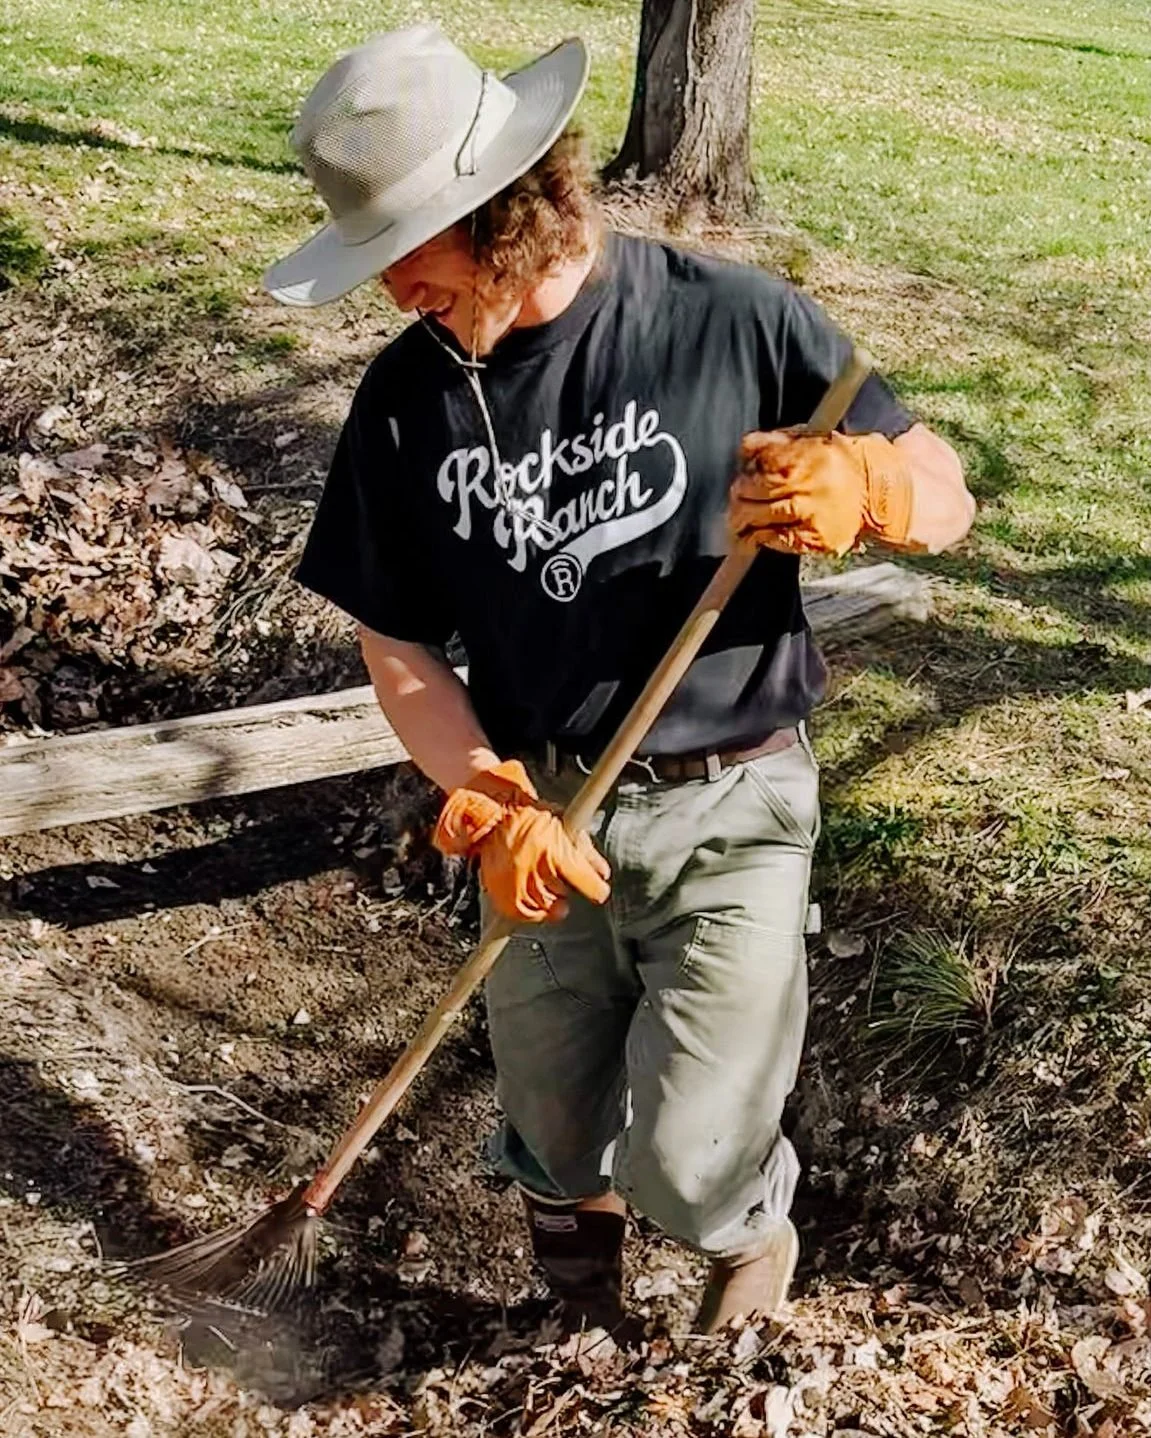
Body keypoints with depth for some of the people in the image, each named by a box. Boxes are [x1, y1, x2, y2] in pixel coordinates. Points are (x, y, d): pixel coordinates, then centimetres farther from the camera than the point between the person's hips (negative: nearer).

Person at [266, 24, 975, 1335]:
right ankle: (573, 1225, 51)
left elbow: (946, 497, -5)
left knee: (686, 1166, -7)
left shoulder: (732, 321, -12)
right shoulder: (408, 396, -3)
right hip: (541, 814, 3)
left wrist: (858, 487, -29)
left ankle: (755, 1215, 30)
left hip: (728, 807, -3)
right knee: (557, 1149, 15)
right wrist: (488, 811, -13)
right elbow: (399, 646, 3)